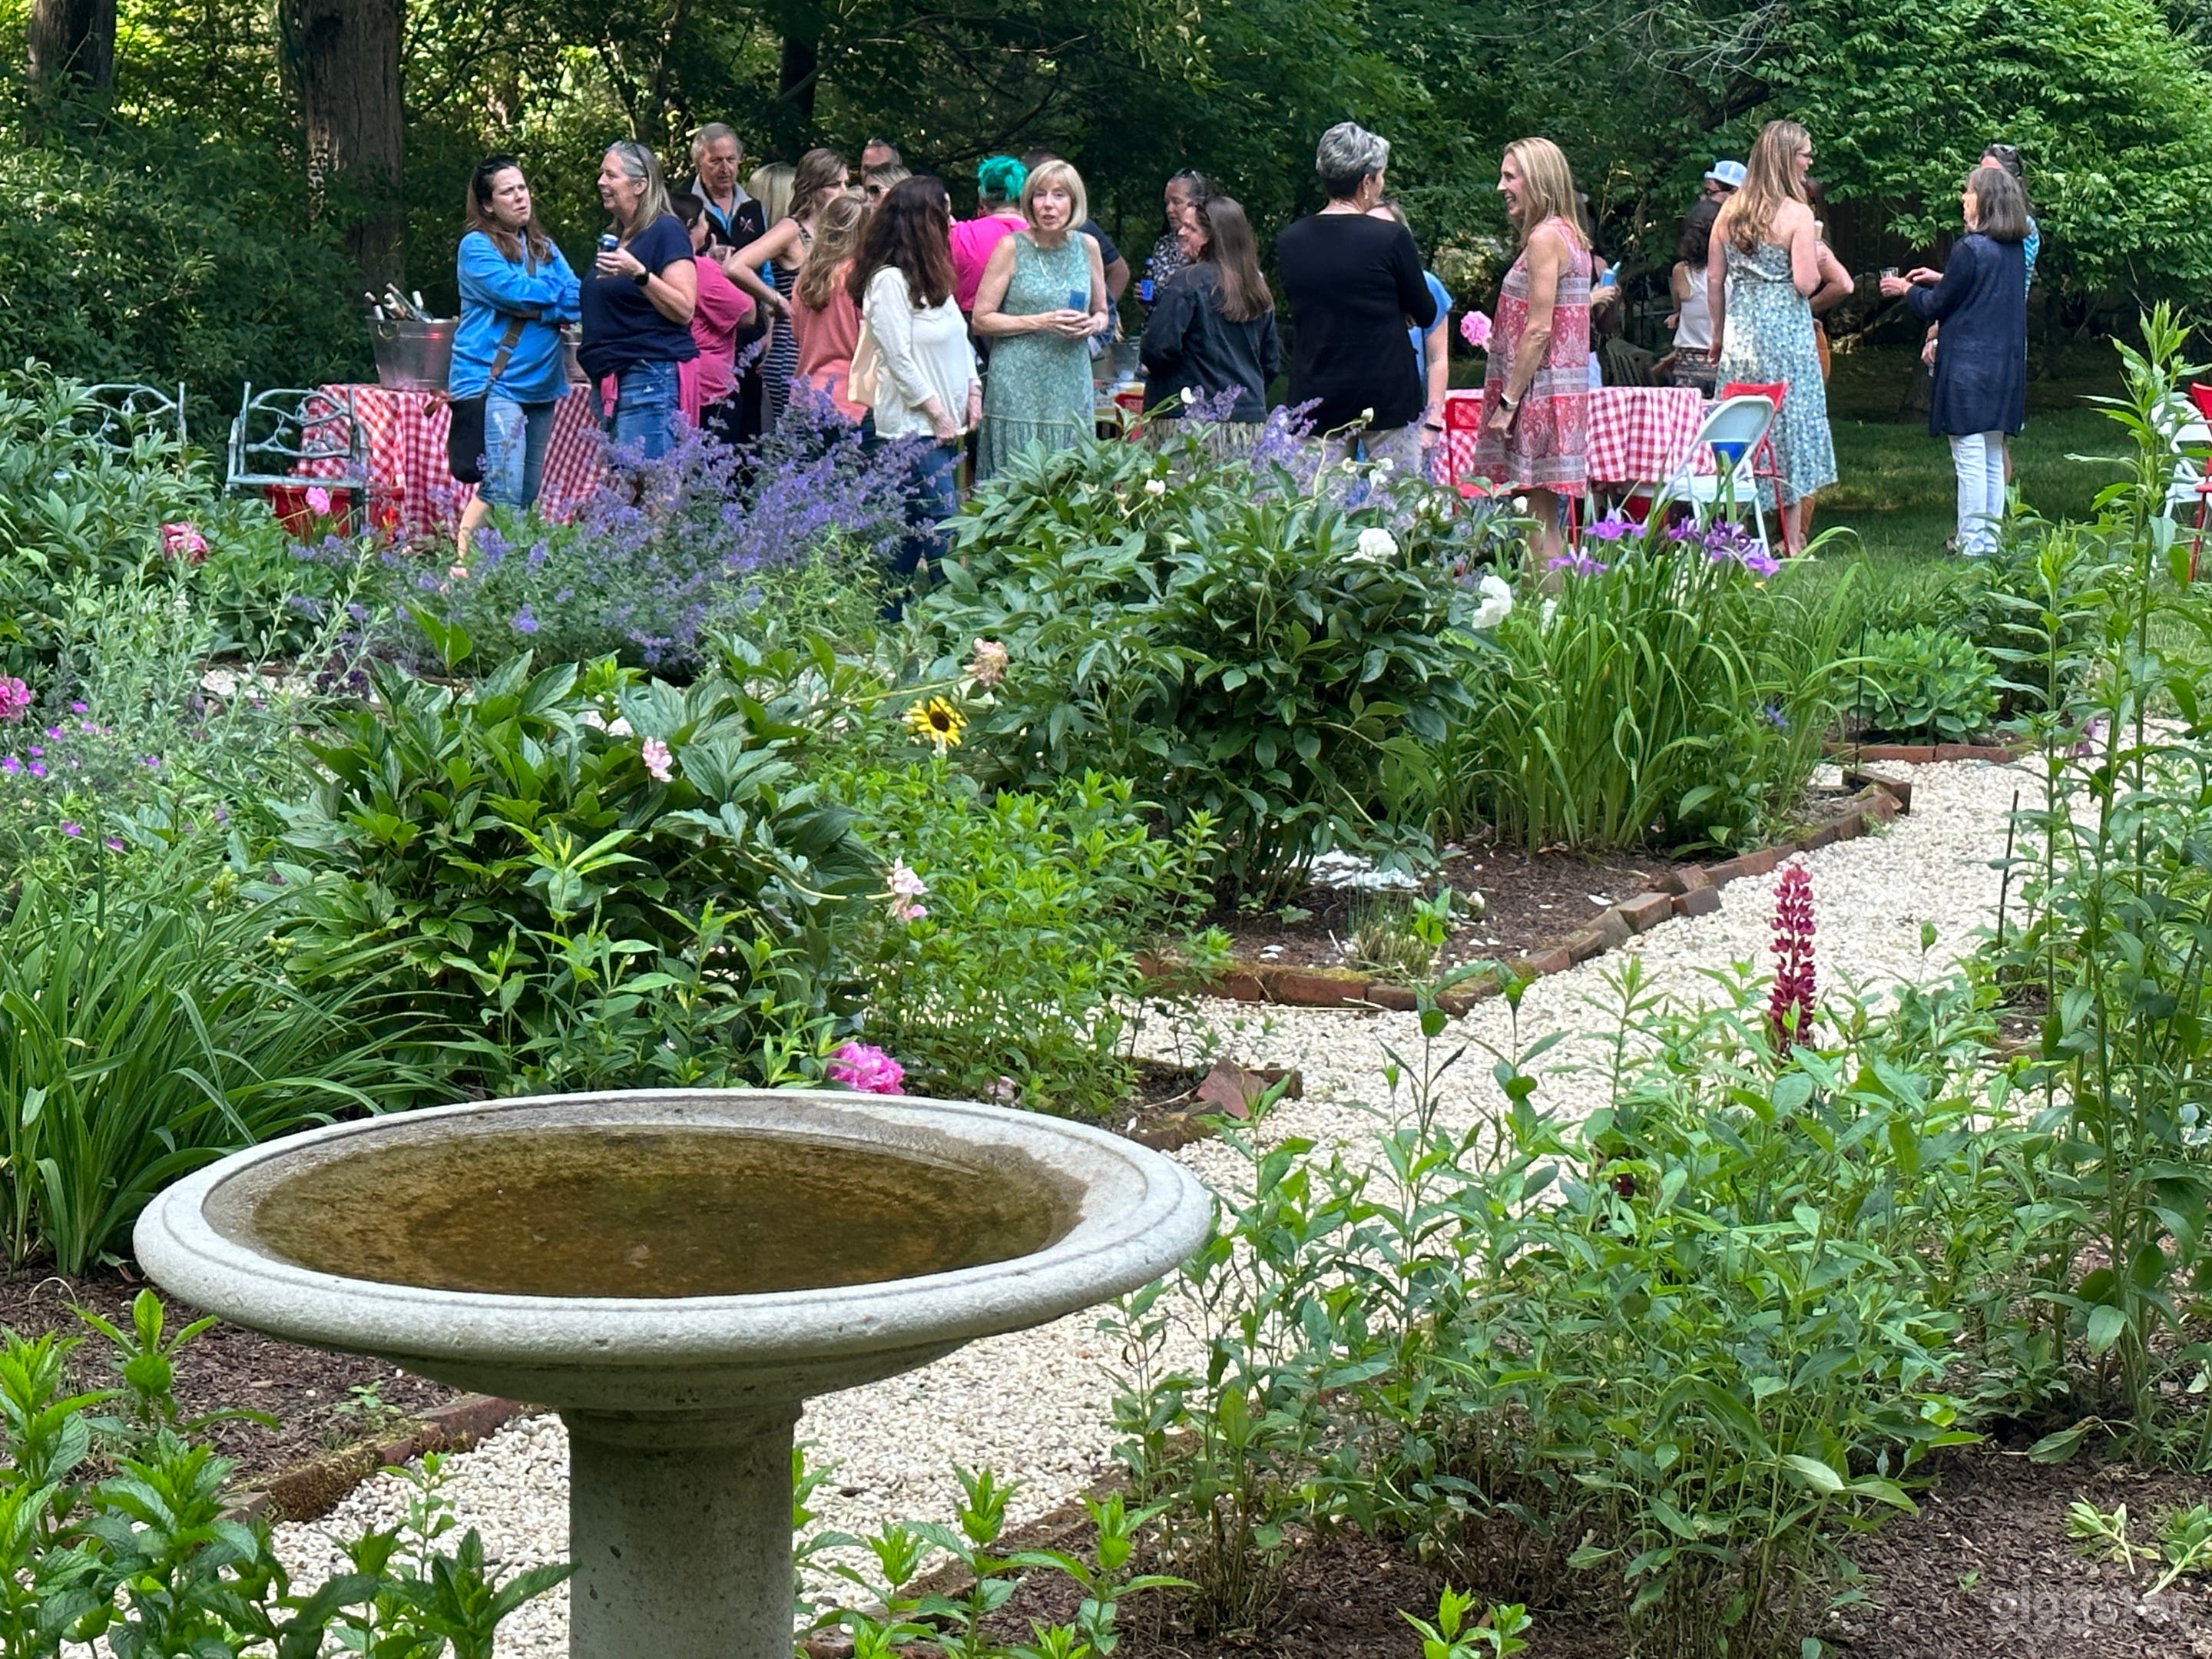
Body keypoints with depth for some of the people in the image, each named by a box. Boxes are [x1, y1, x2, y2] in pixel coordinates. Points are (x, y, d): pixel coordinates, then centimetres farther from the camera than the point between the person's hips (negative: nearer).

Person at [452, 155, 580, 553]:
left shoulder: (544, 248, 18)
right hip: (493, 381, -7)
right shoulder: (476, 246, -2)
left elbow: (577, 300, 6)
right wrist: (558, 296, -1)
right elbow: (515, 292, -16)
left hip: (541, 383, 7)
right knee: (503, 491, -18)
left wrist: (537, 308, -11)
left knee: (528, 496, 7)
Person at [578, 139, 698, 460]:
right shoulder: (615, 237, 21)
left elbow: (684, 309, -16)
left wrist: (639, 273, -25)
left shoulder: (666, 231, -6)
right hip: (612, 380, 9)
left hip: (651, 377, -9)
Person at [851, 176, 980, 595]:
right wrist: (936, 411, -13)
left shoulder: (932, 277, 15)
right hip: (912, 426, -9)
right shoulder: (889, 279, -13)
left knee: (913, 530, 10)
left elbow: (959, 337, 19)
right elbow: (898, 357, -16)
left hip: (942, 424, 9)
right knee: (943, 531, -11)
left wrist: (972, 389, 6)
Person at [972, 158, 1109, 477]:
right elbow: (981, 320, -3)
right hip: (1018, 389, -3)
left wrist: (1093, 324, -2)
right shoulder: (1012, 247, -2)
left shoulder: (1087, 247, 10)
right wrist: (1041, 322, -13)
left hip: (1072, 389, 4)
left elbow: (1101, 312, 22)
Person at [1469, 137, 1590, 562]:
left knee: (1538, 528, -9)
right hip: (1564, 393, 10)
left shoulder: (1545, 237, -13)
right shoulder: (1570, 236, 16)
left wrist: (1508, 400, -15)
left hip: (1540, 393, -10)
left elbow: (1539, 331, -17)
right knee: (1545, 524, 10)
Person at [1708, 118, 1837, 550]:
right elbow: (1806, 283, -15)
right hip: (1785, 333, -5)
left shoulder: (1730, 210, 5)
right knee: (1790, 426, 3)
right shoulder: (1796, 213, -10)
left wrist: (1719, 335, 17)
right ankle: (1791, 539, 5)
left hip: (1740, 332, 5)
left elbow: (1714, 280, 8)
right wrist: (1816, 258, 5)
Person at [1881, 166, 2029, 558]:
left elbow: (1937, 307, -8)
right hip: (2005, 366, 8)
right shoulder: (2015, 249, 8)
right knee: (1993, 458, 13)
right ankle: (1990, 538, 17)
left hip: (1968, 366, -8)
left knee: (1970, 459, -5)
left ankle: (1973, 544, -4)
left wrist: (1906, 290, 10)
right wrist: (1941, 280, 26)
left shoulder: (1969, 249, -15)